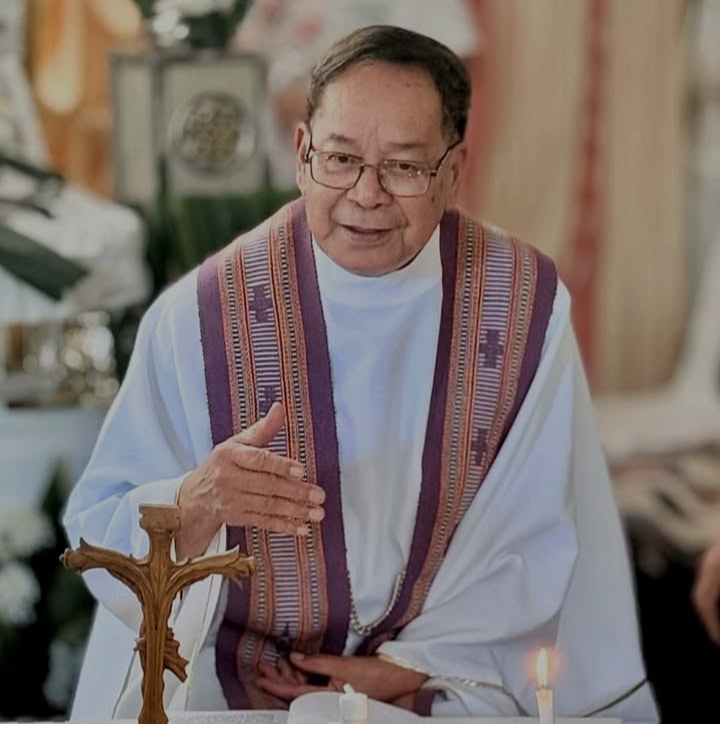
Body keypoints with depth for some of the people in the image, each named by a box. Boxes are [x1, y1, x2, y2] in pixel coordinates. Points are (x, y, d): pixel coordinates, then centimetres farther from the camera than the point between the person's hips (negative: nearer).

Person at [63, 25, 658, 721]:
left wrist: (418, 664, -8)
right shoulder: (201, 316, -7)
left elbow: (534, 536, 0)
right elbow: (100, 532, -5)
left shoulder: (525, 305, -3)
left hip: (450, 681, 1)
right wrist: (195, 505, -25)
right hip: (234, 683, -1)